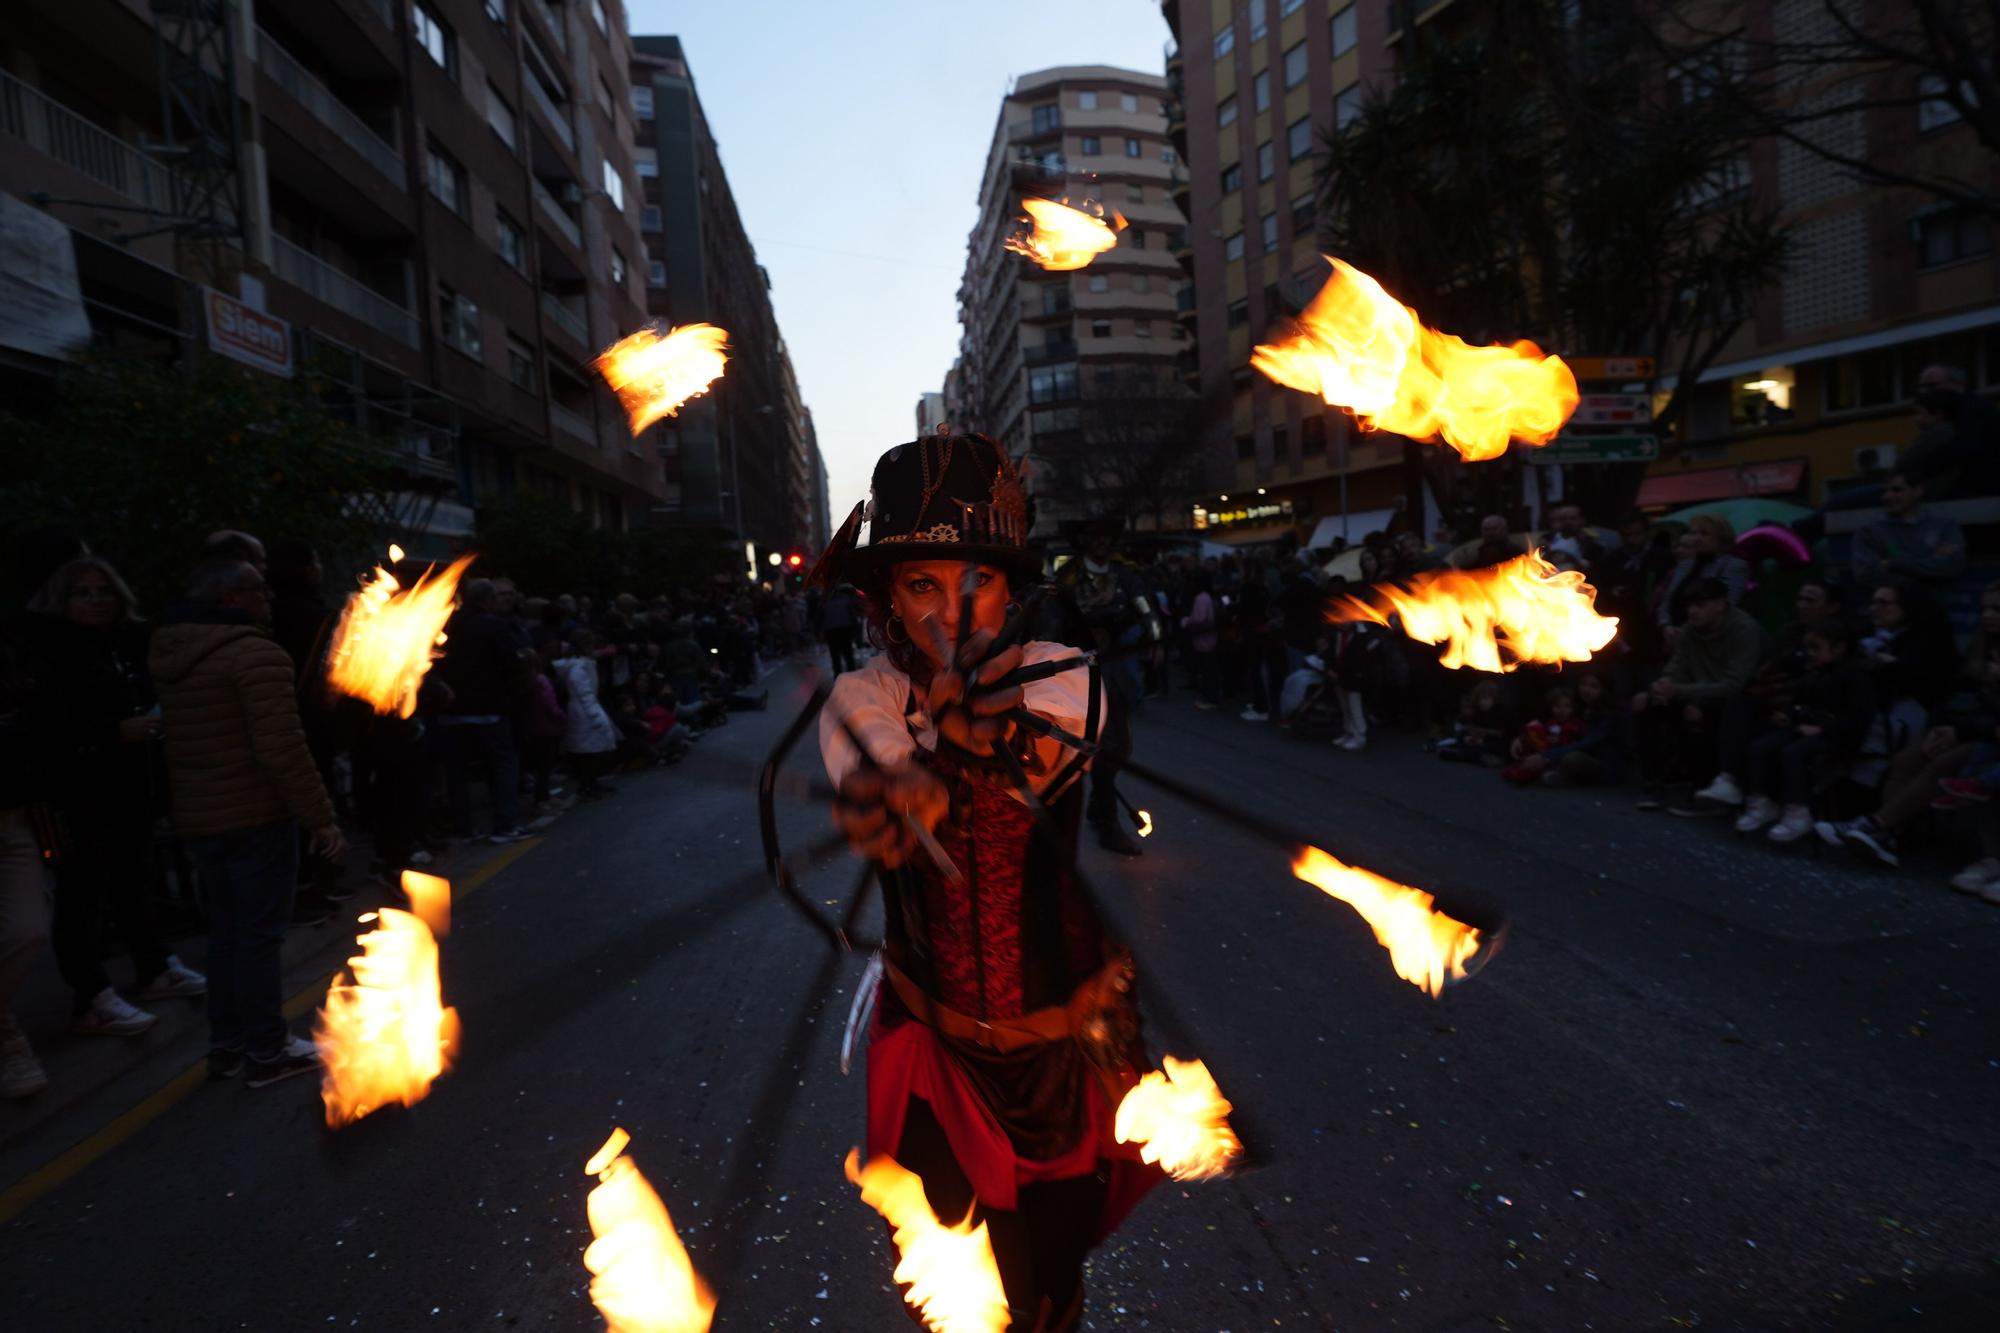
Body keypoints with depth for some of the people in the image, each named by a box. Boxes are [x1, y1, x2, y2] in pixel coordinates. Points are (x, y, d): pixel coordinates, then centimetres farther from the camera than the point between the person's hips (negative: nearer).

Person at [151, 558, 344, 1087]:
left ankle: (226, 1044, 26)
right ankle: (267, 1051, 9)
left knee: (225, 930, 17)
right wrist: (321, 817, -19)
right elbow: (282, 748, -24)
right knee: (259, 934, 0)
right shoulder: (255, 653, -18)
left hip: (197, 819, 8)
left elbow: (182, 741, 16)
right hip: (256, 818, -8)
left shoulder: (170, 656, 11)